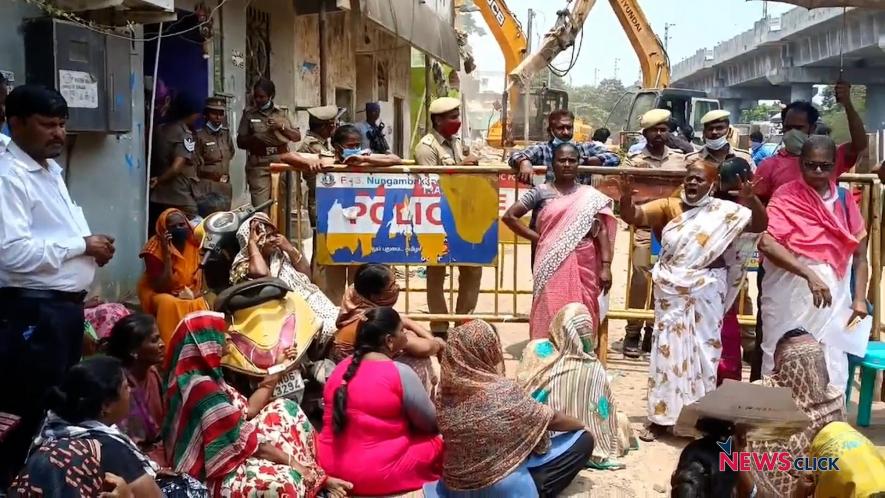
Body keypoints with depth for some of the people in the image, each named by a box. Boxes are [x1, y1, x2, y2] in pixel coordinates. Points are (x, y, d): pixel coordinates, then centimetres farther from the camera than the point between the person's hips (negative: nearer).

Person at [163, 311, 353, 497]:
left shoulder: (205, 376, 7)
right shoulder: (203, 387, -25)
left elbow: (247, 409, 9)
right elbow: (244, 441, -22)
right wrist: (290, 460, -13)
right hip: (212, 475, -11)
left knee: (284, 409, 10)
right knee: (286, 482, -34)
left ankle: (317, 477, 8)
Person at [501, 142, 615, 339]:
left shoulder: (591, 196, 8)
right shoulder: (541, 192, 4)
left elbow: (602, 231, 4)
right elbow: (509, 216, 3)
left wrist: (606, 266, -5)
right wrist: (538, 238, 0)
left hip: (584, 265, 1)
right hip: (553, 265, -1)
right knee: (550, 317, -4)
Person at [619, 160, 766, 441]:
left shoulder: (725, 211, 0)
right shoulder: (669, 206, 4)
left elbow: (760, 225, -7)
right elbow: (632, 216, -4)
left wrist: (751, 199, -26)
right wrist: (626, 198, -26)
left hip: (705, 293, -1)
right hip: (671, 292, 1)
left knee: (702, 352, 6)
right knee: (668, 350, 5)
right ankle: (660, 419, 14)